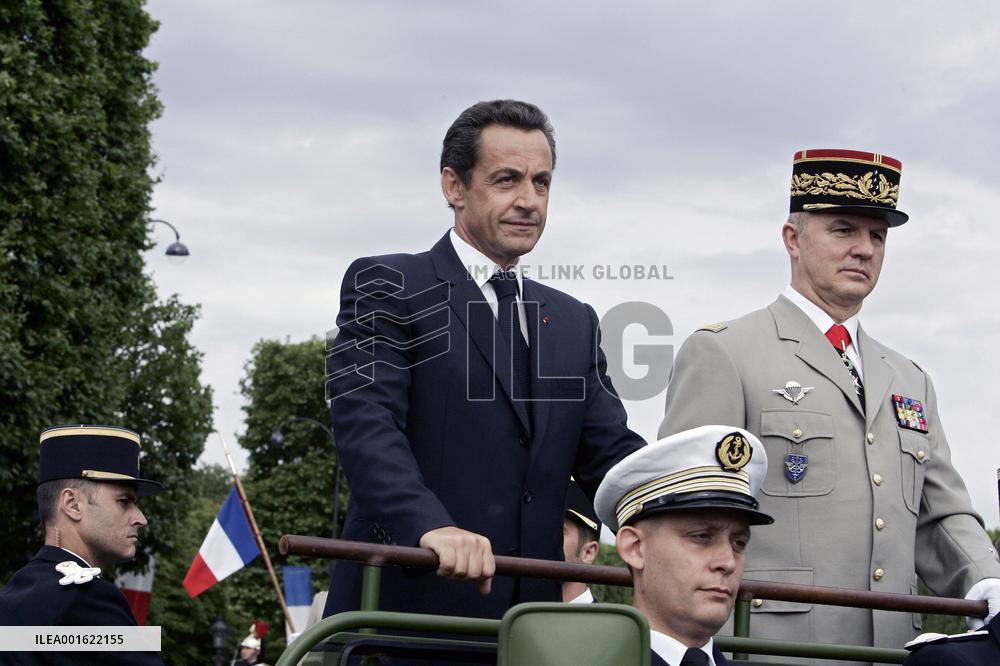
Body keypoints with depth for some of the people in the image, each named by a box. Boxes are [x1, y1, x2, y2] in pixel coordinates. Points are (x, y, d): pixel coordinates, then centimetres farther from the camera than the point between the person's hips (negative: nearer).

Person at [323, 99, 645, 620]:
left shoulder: (574, 323, 21)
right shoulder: (386, 285, 2)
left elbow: (609, 454, 14)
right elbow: (365, 424, -12)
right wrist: (430, 527, -30)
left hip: (529, 611, 5)